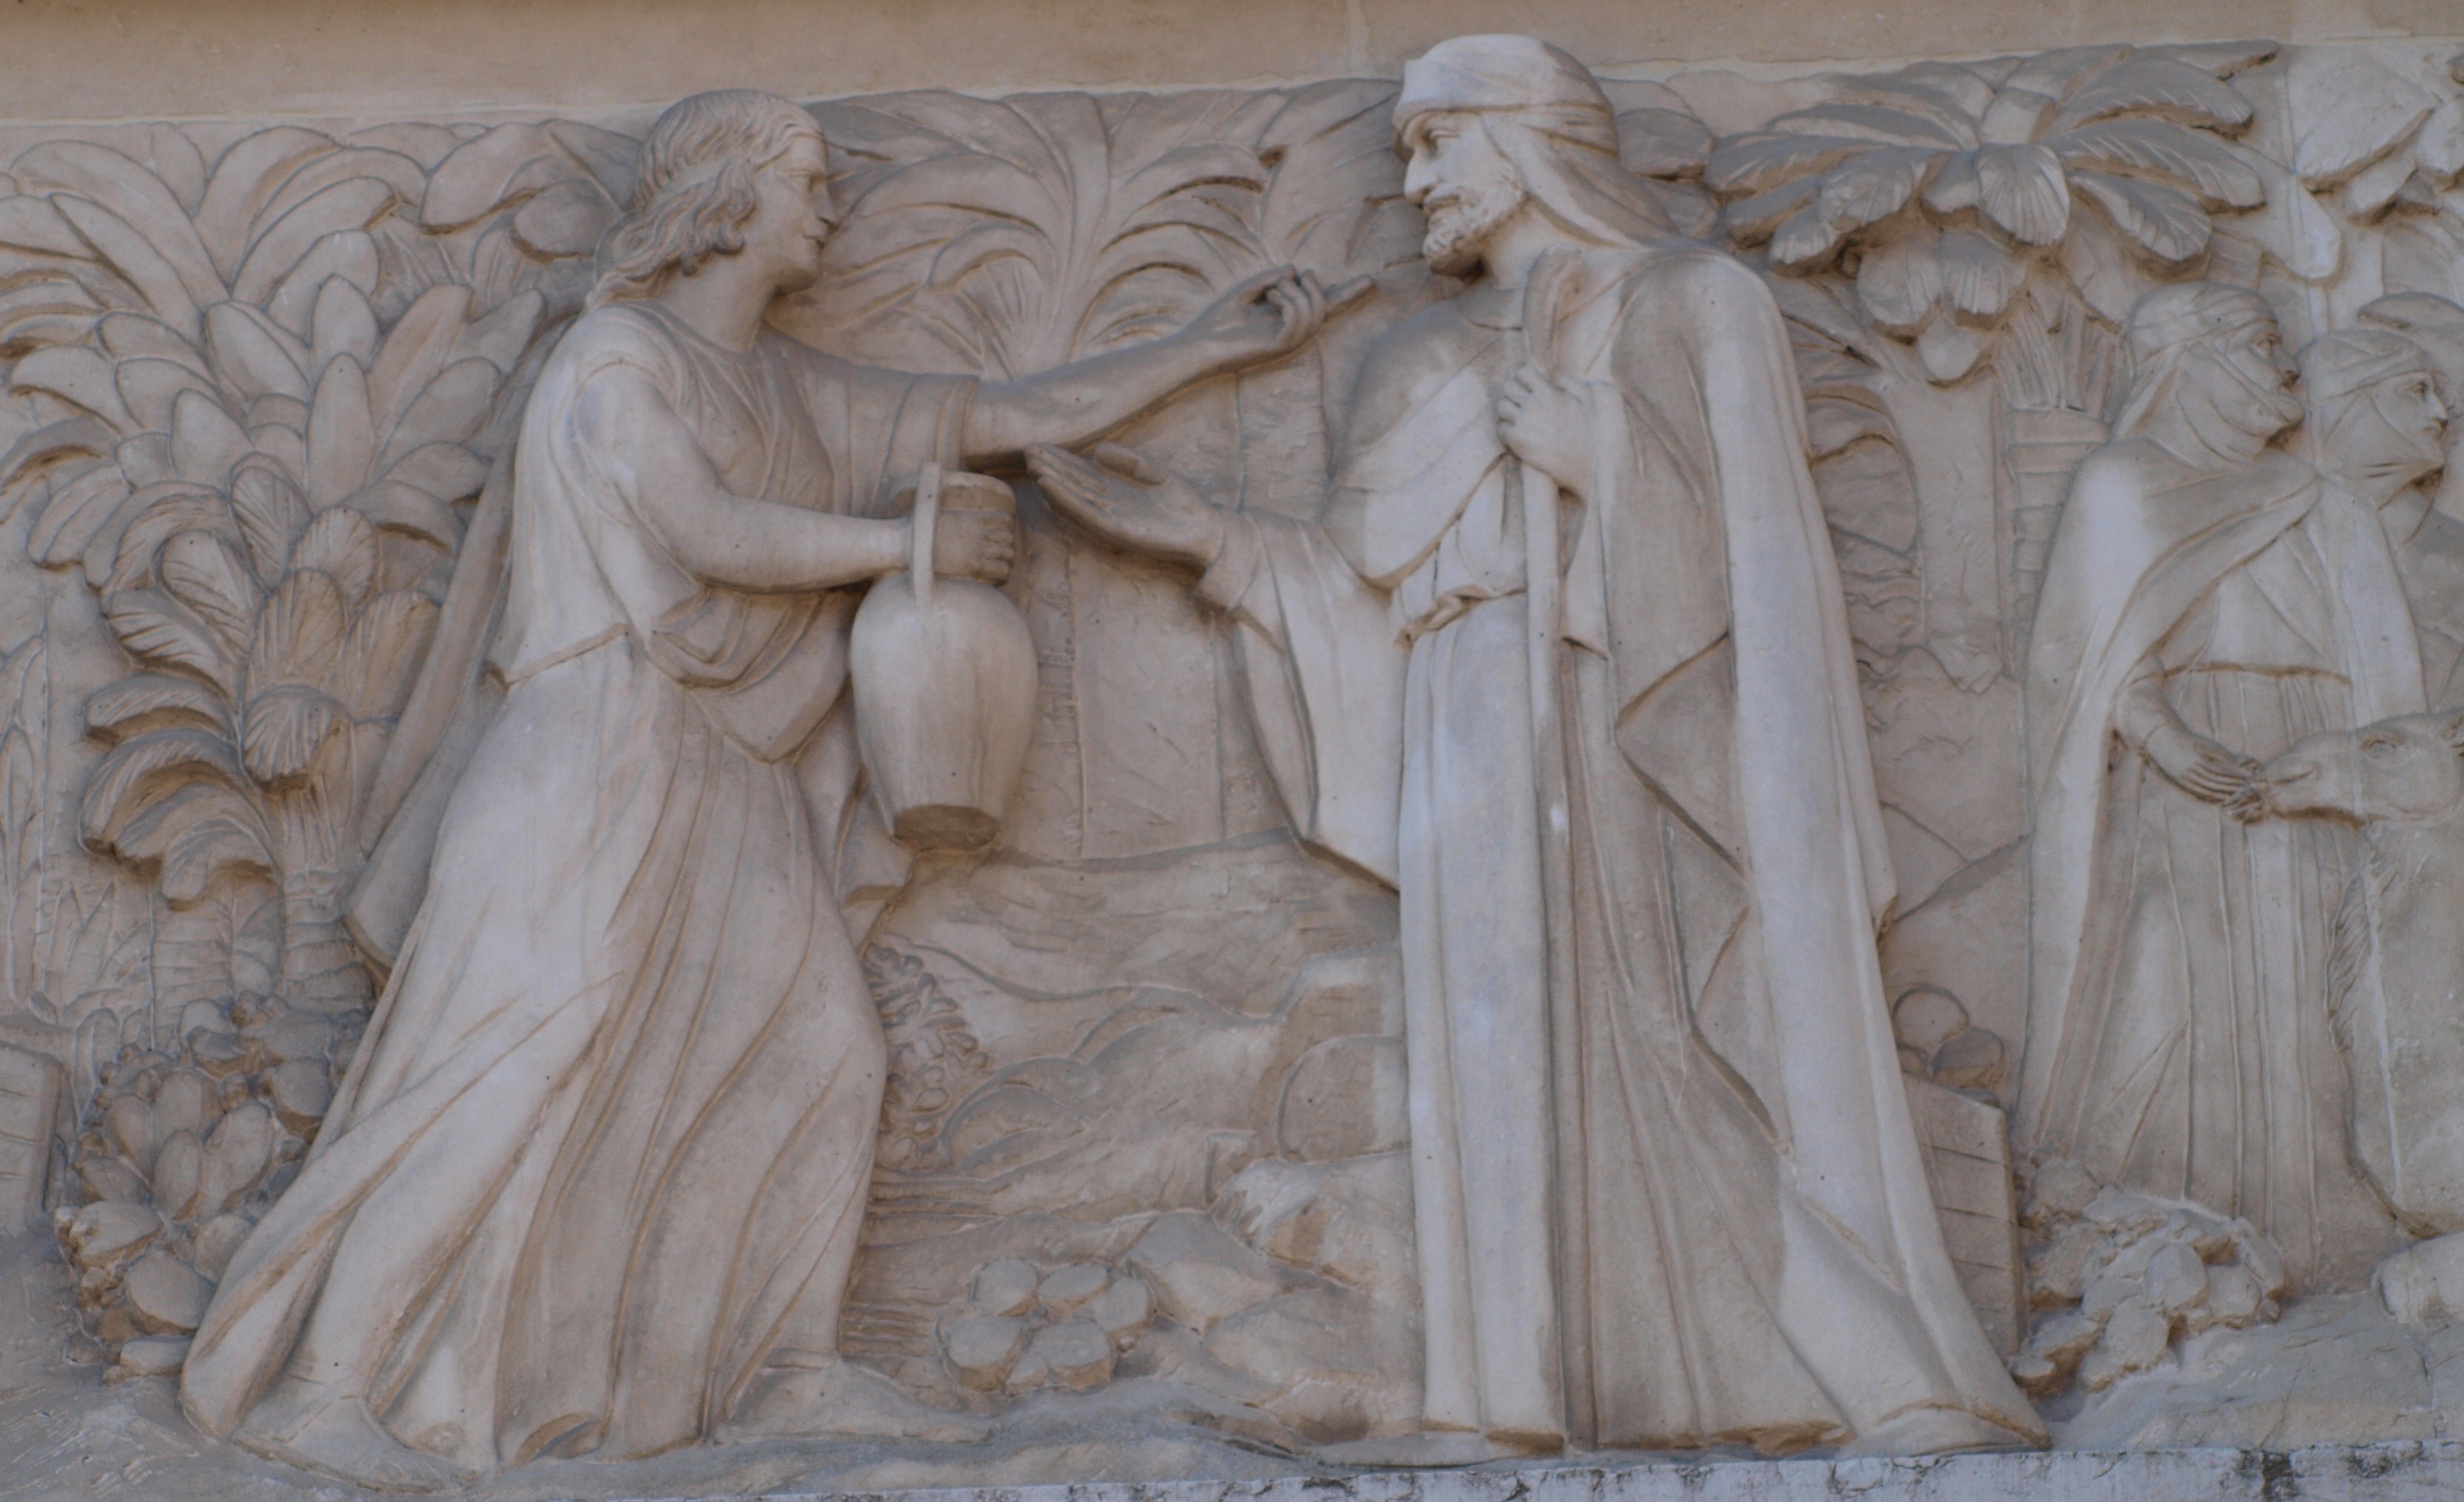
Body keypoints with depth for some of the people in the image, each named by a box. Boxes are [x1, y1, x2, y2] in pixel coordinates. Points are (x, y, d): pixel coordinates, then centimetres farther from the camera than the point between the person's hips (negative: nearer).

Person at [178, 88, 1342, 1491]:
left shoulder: (798, 389, 18)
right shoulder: (616, 359, -4)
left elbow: (1018, 415, 17)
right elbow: (713, 536, -16)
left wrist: (1214, 344, 15)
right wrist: (914, 545, -8)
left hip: (732, 779, 8)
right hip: (602, 756, -8)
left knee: (819, 1049, 2)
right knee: (517, 1068, -15)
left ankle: (787, 1371, 11)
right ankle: (321, 1381, -12)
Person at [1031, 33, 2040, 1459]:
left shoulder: (1701, 303, 10)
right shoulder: (1433, 360, 21)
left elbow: (1746, 533, -1)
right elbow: (1377, 584, 16)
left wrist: (1593, 455, -10)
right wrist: (1212, 536, 10)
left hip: (1649, 751, -4)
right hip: (1490, 761, 4)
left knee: (1740, 1064, -12)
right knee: (1516, 1057, -7)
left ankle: (1895, 1392, -12)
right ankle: (1518, 1409, -11)